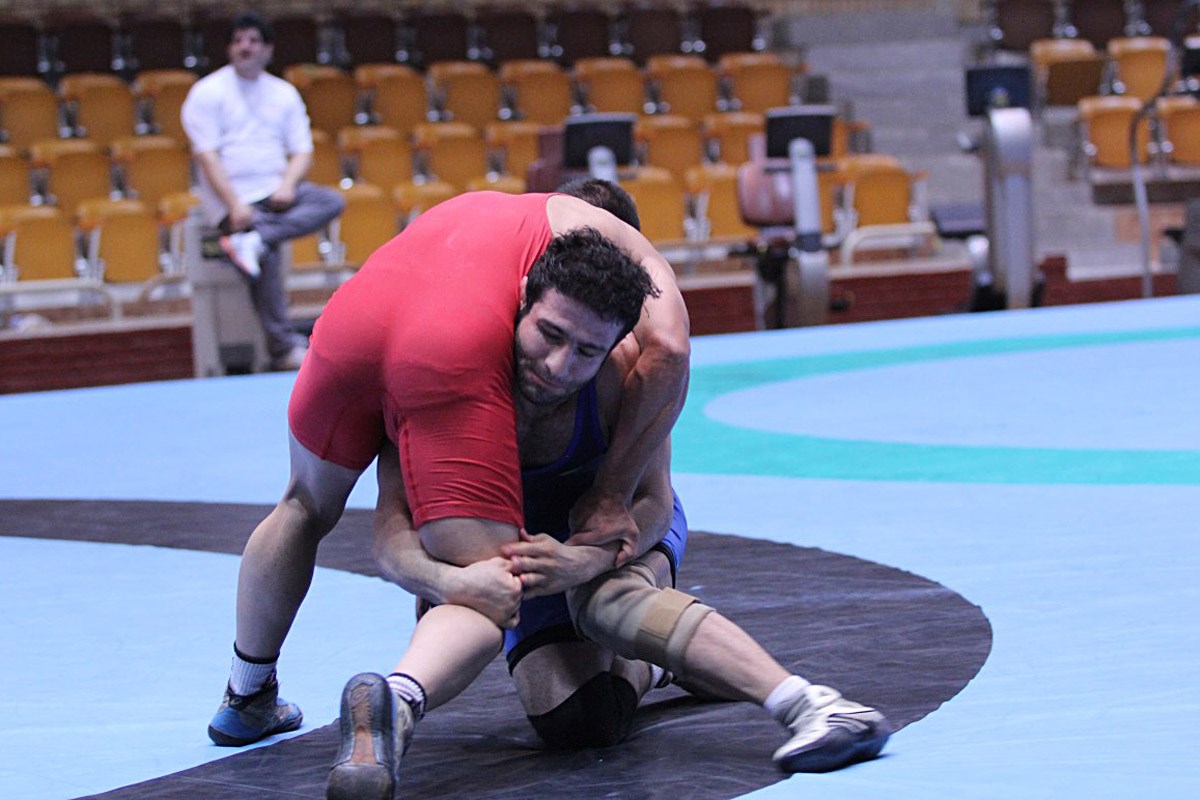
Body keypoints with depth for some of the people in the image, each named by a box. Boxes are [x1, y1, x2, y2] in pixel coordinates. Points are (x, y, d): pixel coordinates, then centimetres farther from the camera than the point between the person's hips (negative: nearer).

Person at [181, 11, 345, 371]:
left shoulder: (284, 94, 17)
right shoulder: (208, 92, 3)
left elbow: (302, 150, 12)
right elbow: (206, 155, -6)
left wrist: (288, 185, -10)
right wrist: (235, 205, -18)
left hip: (277, 190, 5)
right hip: (233, 197, -5)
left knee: (332, 202, -22)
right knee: (267, 257, -30)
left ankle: (253, 241, -35)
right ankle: (283, 347, -26)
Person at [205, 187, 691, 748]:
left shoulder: (472, 208, 42)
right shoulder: (613, 234, 27)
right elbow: (668, 351, 7)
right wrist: (612, 494, 9)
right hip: (456, 356, -6)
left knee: (305, 507, 31)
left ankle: (245, 700, 41)